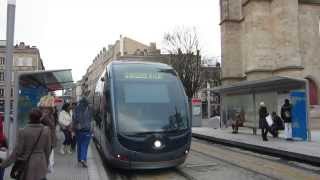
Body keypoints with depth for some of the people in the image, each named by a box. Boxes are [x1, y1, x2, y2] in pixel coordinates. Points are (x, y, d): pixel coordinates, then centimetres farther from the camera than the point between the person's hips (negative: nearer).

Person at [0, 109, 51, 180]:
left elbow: (17, 151, -12)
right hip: (41, 164, 2)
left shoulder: (23, 131, -13)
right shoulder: (46, 130, -6)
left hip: (26, 165, -1)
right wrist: (46, 164, 16)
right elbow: (47, 150, 2)